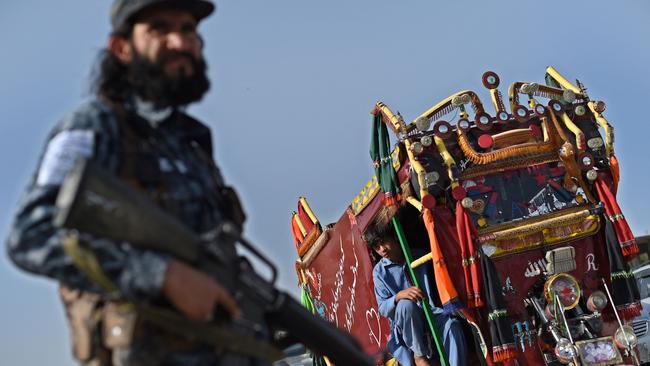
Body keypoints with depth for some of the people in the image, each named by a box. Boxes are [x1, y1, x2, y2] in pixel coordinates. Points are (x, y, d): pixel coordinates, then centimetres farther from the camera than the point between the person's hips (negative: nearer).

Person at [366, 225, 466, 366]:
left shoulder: (419, 255, 4)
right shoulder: (379, 271, -1)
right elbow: (383, 308, -7)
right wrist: (399, 296, -27)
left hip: (432, 314, 1)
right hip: (405, 324, -1)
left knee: (452, 325, -31)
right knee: (406, 304, -34)